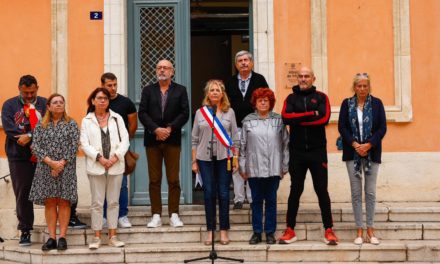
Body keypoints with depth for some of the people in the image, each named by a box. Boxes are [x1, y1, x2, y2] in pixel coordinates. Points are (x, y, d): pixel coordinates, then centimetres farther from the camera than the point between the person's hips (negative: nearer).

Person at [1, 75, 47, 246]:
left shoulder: (45, 104, 7)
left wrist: (29, 136, -17)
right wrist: (36, 136, -11)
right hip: (19, 157, 0)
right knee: (23, 194, 4)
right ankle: (25, 231, 12)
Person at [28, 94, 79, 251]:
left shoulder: (71, 124, 5)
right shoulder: (41, 126, 9)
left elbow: (74, 146, -3)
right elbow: (35, 146, 0)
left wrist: (61, 163, -13)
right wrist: (50, 162, -13)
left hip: (66, 168, -2)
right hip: (46, 169, 2)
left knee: (63, 201, -3)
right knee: (49, 202, 1)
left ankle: (62, 237, -1)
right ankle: (52, 238, 4)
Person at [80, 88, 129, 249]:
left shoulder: (117, 118, 9)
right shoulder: (87, 121, 5)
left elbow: (125, 140, 4)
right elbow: (84, 144, -2)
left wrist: (116, 157, -10)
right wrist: (100, 158, -14)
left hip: (116, 166, 2)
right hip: (96, 167, -2)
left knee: (113, 202, 6)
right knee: (97, 202, 2)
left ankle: (112, 236, 12)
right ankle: (97, 237, 7)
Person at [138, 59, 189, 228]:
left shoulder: (180, 90, 7)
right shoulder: (148, 90, 10)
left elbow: (185, 113, -2)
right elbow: (142, 113, 0)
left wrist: (169, 128, -13)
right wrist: (156, 129, -13)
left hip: (172, 140, -1)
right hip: (152, 140, 1)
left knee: (174, 180, -1)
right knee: (154, 180, 2)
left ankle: (174, 215, 5)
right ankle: (156, 215, 5)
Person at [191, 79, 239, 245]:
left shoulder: (229, 112, 5)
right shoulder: (200, 112, 6)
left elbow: (235, 137, 6)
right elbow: (194, 139, 8)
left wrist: (236, 158, 1)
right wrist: (194, 161, 4)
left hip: (224, 157, -1)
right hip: (205, 158, 1)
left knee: (223, 193, 1)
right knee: (208, 193, 3)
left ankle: (224, 230, 9)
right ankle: (210, 230, 11)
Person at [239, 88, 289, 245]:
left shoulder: (278, 120, 4)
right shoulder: (248, 121, 4)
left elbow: (285, 143, 5)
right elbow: (242, 145, 6)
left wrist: (285, 166, 1)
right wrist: (242, 167, 3)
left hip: (273, 168, 0)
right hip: (254, 168, 0)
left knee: (271, 200, 6)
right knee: (256, 200, 7)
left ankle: (270, 232, 15)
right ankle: (257, 232, 15)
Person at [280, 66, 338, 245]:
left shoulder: (321, 97, 5)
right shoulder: (291, 98, 8)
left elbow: (324, 118, -13)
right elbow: (286, 117, -11)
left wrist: (298, 120, -11)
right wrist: (312, 114, -16)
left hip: (317, 151, -1)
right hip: (297, 152, 1)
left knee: (322, 190, 1)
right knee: (295, 190, 7)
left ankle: (329, 230, 7)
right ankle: (290, 230, 12)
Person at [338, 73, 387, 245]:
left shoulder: (376, 103, 4)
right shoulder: (347, 104, 5)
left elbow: (382, 127, -1)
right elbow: (342, 127, 0)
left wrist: (368, 144, -12)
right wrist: (355, 144, -12)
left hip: (371, 152, 0)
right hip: (352, 153, 0)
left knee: (370, 192, 1)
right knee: (356, 193, 2)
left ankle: (370, 230, 9)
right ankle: (359, 231, 7)